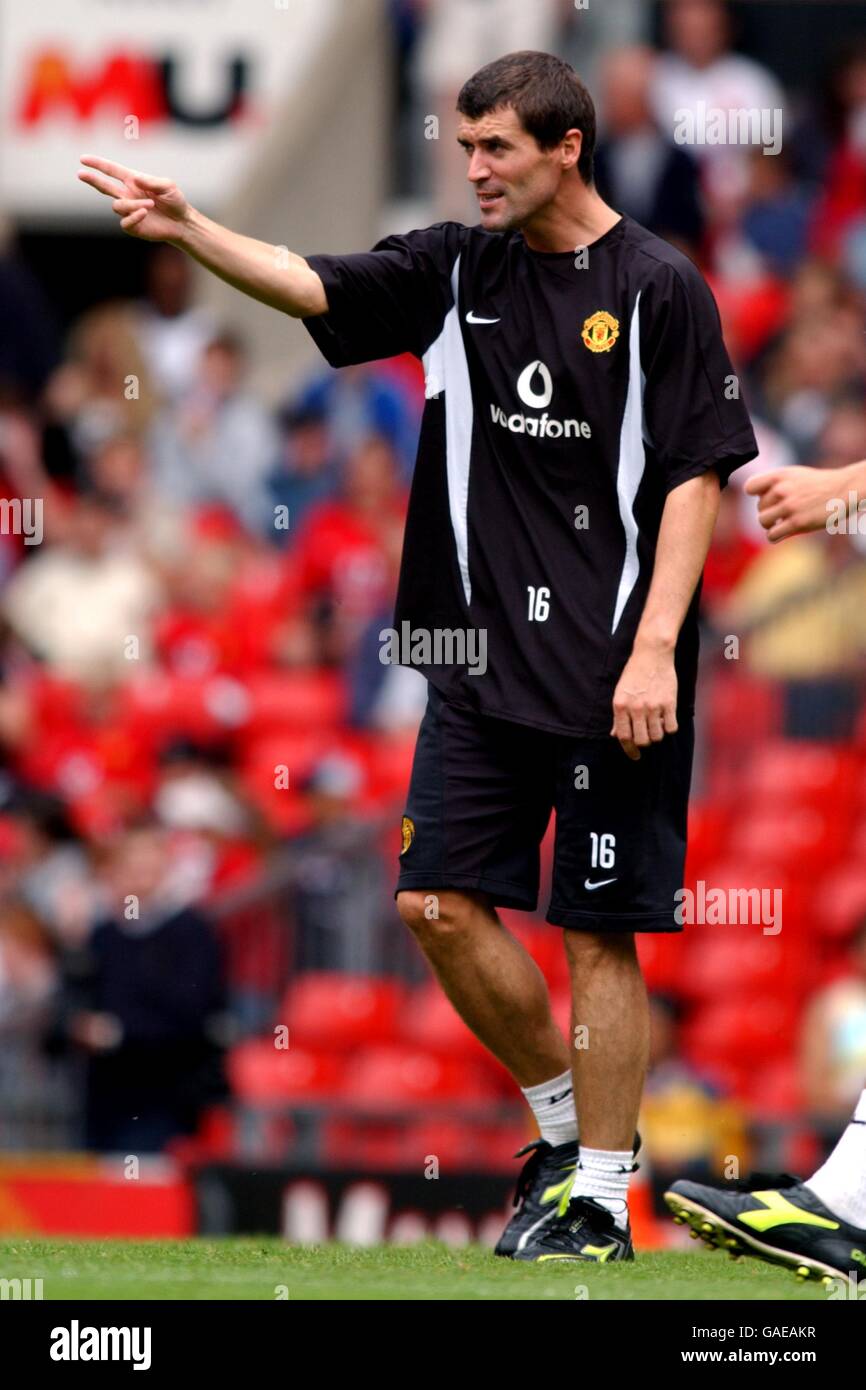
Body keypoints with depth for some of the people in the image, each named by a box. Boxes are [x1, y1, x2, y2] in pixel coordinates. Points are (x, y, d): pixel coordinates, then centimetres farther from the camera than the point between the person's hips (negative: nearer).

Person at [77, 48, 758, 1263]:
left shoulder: (658, 288, -7)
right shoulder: (458, 269, 8)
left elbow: (697, 477, -8)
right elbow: (309, 286, 0)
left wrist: (656, 647, -16)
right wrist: (188, 229, -17)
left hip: (613, 673, -6)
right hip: (480, 661, 6)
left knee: (598, 931, -2)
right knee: (441, 904, 2)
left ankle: (601, 1202, 7)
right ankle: (566, 1125, 23)